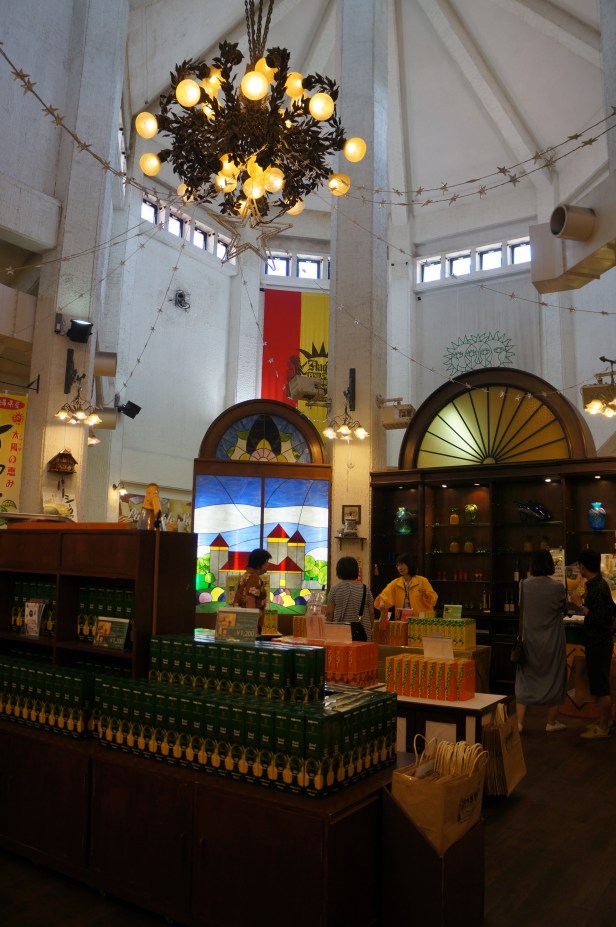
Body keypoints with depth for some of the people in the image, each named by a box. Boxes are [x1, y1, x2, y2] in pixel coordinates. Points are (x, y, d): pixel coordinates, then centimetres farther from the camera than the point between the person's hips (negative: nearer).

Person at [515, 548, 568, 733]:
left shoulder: (524, 585, -10)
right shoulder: (557, 587, -15)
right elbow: (564, 609, 3)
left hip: (530, 640, 2)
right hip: (552, 641, -2)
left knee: (525, 679, 12)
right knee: (554, 678, 14)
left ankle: (519, 722, 10)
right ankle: (551, 722, 24)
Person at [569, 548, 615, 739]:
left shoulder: (597, 589, -22)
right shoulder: (599, 584, 8)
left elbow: (598, 619, -26)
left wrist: (580, 604, -21)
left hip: (599, 643, -10)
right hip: (599, 640, 10)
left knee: (600, 687, -1)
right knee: (599, 686, 18)